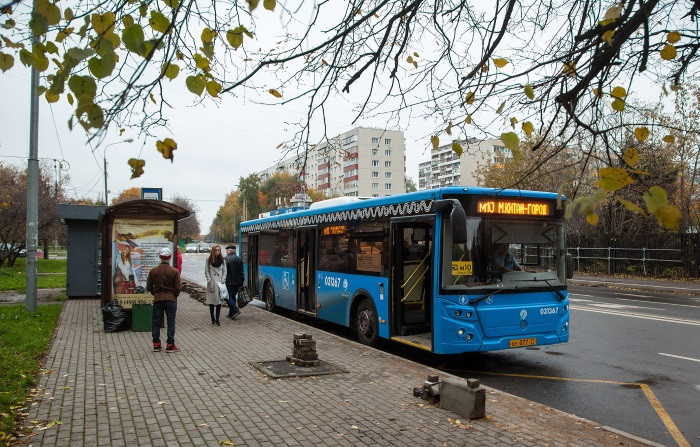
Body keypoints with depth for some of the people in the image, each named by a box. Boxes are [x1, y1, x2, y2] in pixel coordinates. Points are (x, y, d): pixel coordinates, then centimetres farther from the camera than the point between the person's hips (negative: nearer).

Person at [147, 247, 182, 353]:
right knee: (171, 322, 4)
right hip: (171, 299, -3)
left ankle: (156, 345, 16)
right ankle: (170, 345, 4)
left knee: (156, 322, 11)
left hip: (157, 300, 3)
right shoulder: (174, 271, -9)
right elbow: (178, 288, -8)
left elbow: (149, 287, 5)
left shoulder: (153, 271, 1)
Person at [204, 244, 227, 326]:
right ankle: (212, 318, 15)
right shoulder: (209, 260, 3)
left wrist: (222, 280, -2)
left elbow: (225, 271, 8)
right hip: (212, 283, -1)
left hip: (219, 283, 1)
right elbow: (206, 271, 2)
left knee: (219, 301, -4)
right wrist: (209, 281, -7)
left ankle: (217, 319, 0)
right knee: (211, 301, 4)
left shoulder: (222, 260, 7)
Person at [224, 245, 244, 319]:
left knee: (228, 297, -1)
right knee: (232, 297, 14)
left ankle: (235, 310, -15)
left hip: (229, 282, -7)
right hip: (237, 282, 7)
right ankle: (231, 313, 16)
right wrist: (241, 283, 16)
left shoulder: (226, 259, -10)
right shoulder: (239, 260, 12)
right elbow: (241, 272, 13)